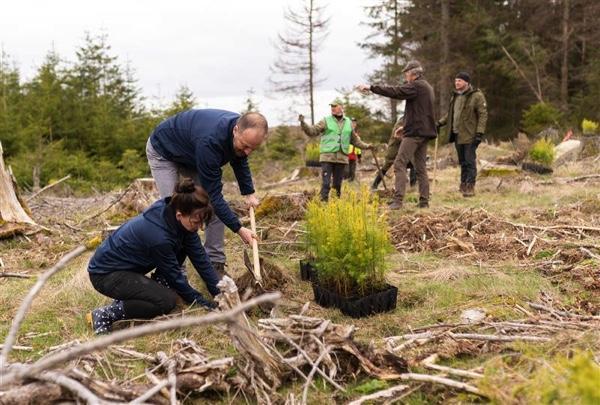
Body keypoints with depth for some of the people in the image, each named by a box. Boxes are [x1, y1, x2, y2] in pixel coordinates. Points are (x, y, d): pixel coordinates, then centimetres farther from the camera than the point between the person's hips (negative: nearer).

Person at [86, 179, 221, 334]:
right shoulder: (159, 236, -34)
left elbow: (200, 257, -4)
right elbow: (174, 275, -19)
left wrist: (220, 293, -5)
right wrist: (202, 302, -8)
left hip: (128, 263, 9)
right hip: (106, 274, -8)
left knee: (183, 244, -1)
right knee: (167, 301, -22)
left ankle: (155, 291, 8)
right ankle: (105, 314, -10)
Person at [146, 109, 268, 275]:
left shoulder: (243, 132, -21)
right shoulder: (210, 141, -44)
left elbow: (239, 160, 6)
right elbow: (212, 193, -36)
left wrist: (249, 193, 0)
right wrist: (239, 229, -34)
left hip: (191, 154, 7)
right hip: (163, 151, -7)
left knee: (216, 206, -3)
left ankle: (215, 265, 5)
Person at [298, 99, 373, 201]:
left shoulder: (348, 123, 13)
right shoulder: (326, 121, 3)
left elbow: (355, 139, 21)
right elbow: (312, 131, -4)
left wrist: (366, 146, 15)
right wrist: (303, 123, -18)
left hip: (342, 157, 3)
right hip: (327, 157, -3)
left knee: (338, 183, 9)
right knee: (326, 183, -9)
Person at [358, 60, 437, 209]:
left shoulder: (416, 86, -11)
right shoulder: (427, 87, 20)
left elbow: (395, 92, -20)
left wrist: (371, 87, -18)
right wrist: (406, 126, 26)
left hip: (415, 132, -10)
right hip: (424, 132, 10)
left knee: (400, 164, -11)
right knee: (421, 167, 12)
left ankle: (398, 200, -18)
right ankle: (424, 201, 12)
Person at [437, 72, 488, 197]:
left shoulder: (477, 96, -10)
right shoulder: (455, 96, 14)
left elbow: (483, 115, -13)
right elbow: (450, 114, 26)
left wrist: (479, 133, -19)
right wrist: (440, 123, 15)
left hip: (469, 136, -7)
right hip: (457, 135, 7)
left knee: (470, 162, -6)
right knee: (462, 162, 14)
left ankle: (470, 186, -2)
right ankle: (463, 185, 23)